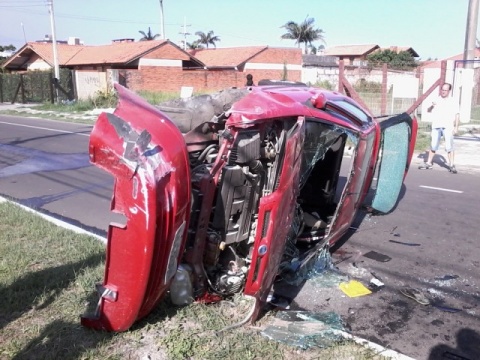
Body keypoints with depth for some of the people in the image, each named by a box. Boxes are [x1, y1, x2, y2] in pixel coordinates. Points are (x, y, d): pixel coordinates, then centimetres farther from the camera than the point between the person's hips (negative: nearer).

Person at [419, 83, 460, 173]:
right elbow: (428, 110, 10)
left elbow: (457, 115, 3)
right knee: (433, 145, 8)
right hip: (436, 126, 3)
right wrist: (432, 106, -12)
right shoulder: (436, 100, 12)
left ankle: (452, 165, -6)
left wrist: (456, 127, -4)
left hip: (448, 127, -3)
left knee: (449, 146, -9)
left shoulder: (453, 101, 5)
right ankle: (429, 163, 18)